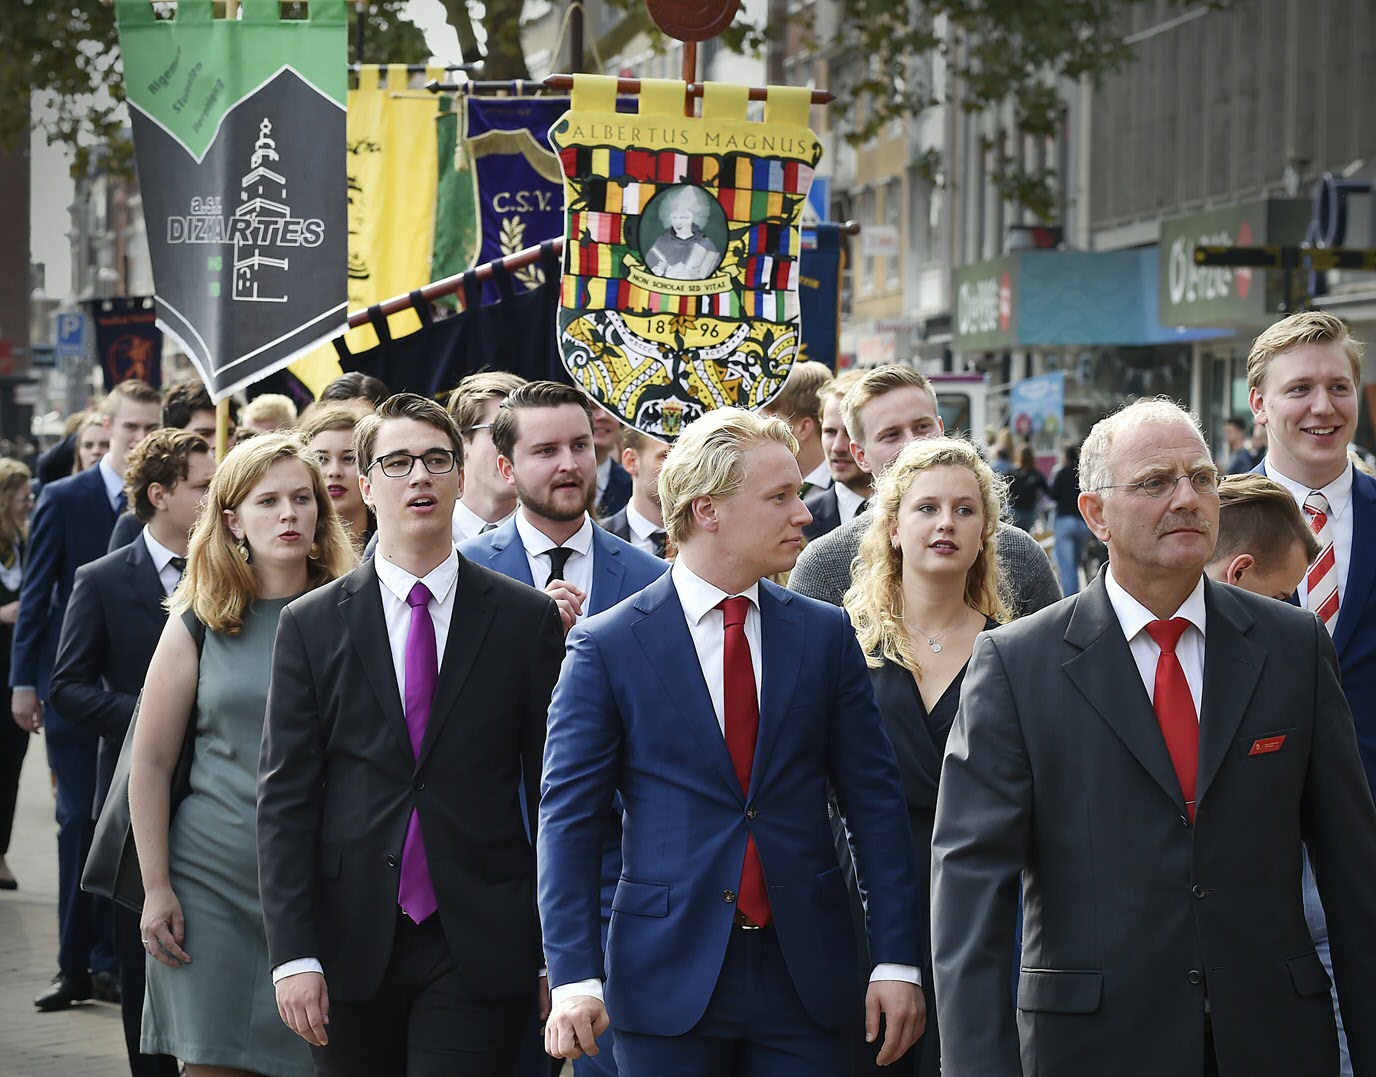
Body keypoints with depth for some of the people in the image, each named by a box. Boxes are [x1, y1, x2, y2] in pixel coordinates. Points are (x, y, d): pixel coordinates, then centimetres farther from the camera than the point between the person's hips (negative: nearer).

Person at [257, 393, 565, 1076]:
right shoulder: (312, 625, 5)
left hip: (479, 951, -1)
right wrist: (293, 954, -6)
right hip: (352, 948, 1)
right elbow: (285, 800, 2)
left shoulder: (527, 619, 3)